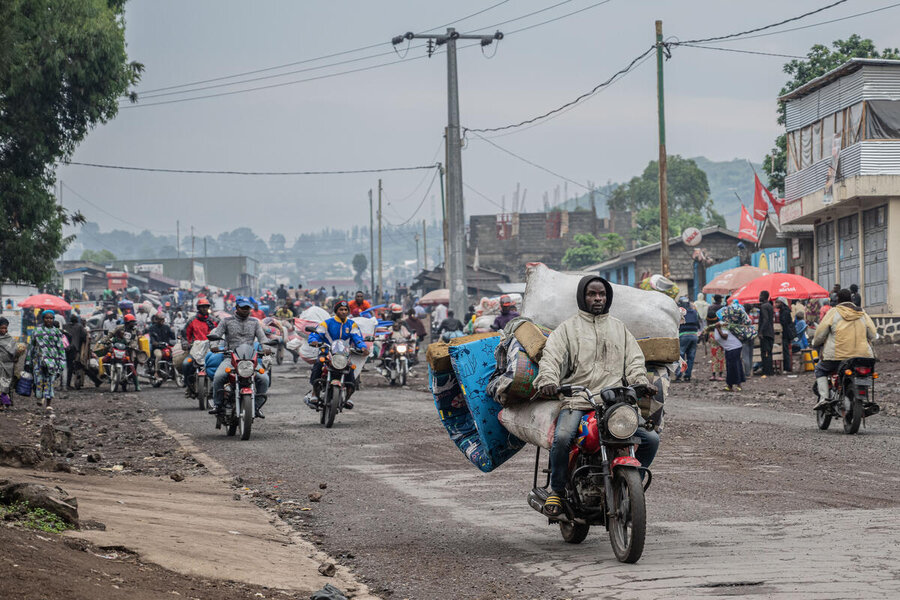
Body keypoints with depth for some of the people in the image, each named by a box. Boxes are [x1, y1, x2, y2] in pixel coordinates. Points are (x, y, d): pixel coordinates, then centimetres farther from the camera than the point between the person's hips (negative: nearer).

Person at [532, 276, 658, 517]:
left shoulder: (619, 328, 24)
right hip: (576, 401, -3)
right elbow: (551, 357, 0)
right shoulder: (568, 327, 13)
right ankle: (557, 490, -8)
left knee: (651, 439, -13)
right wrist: (548, 380, -22)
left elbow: (634, 359, 18)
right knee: (562, 438, -32)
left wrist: (640, 381, -4)